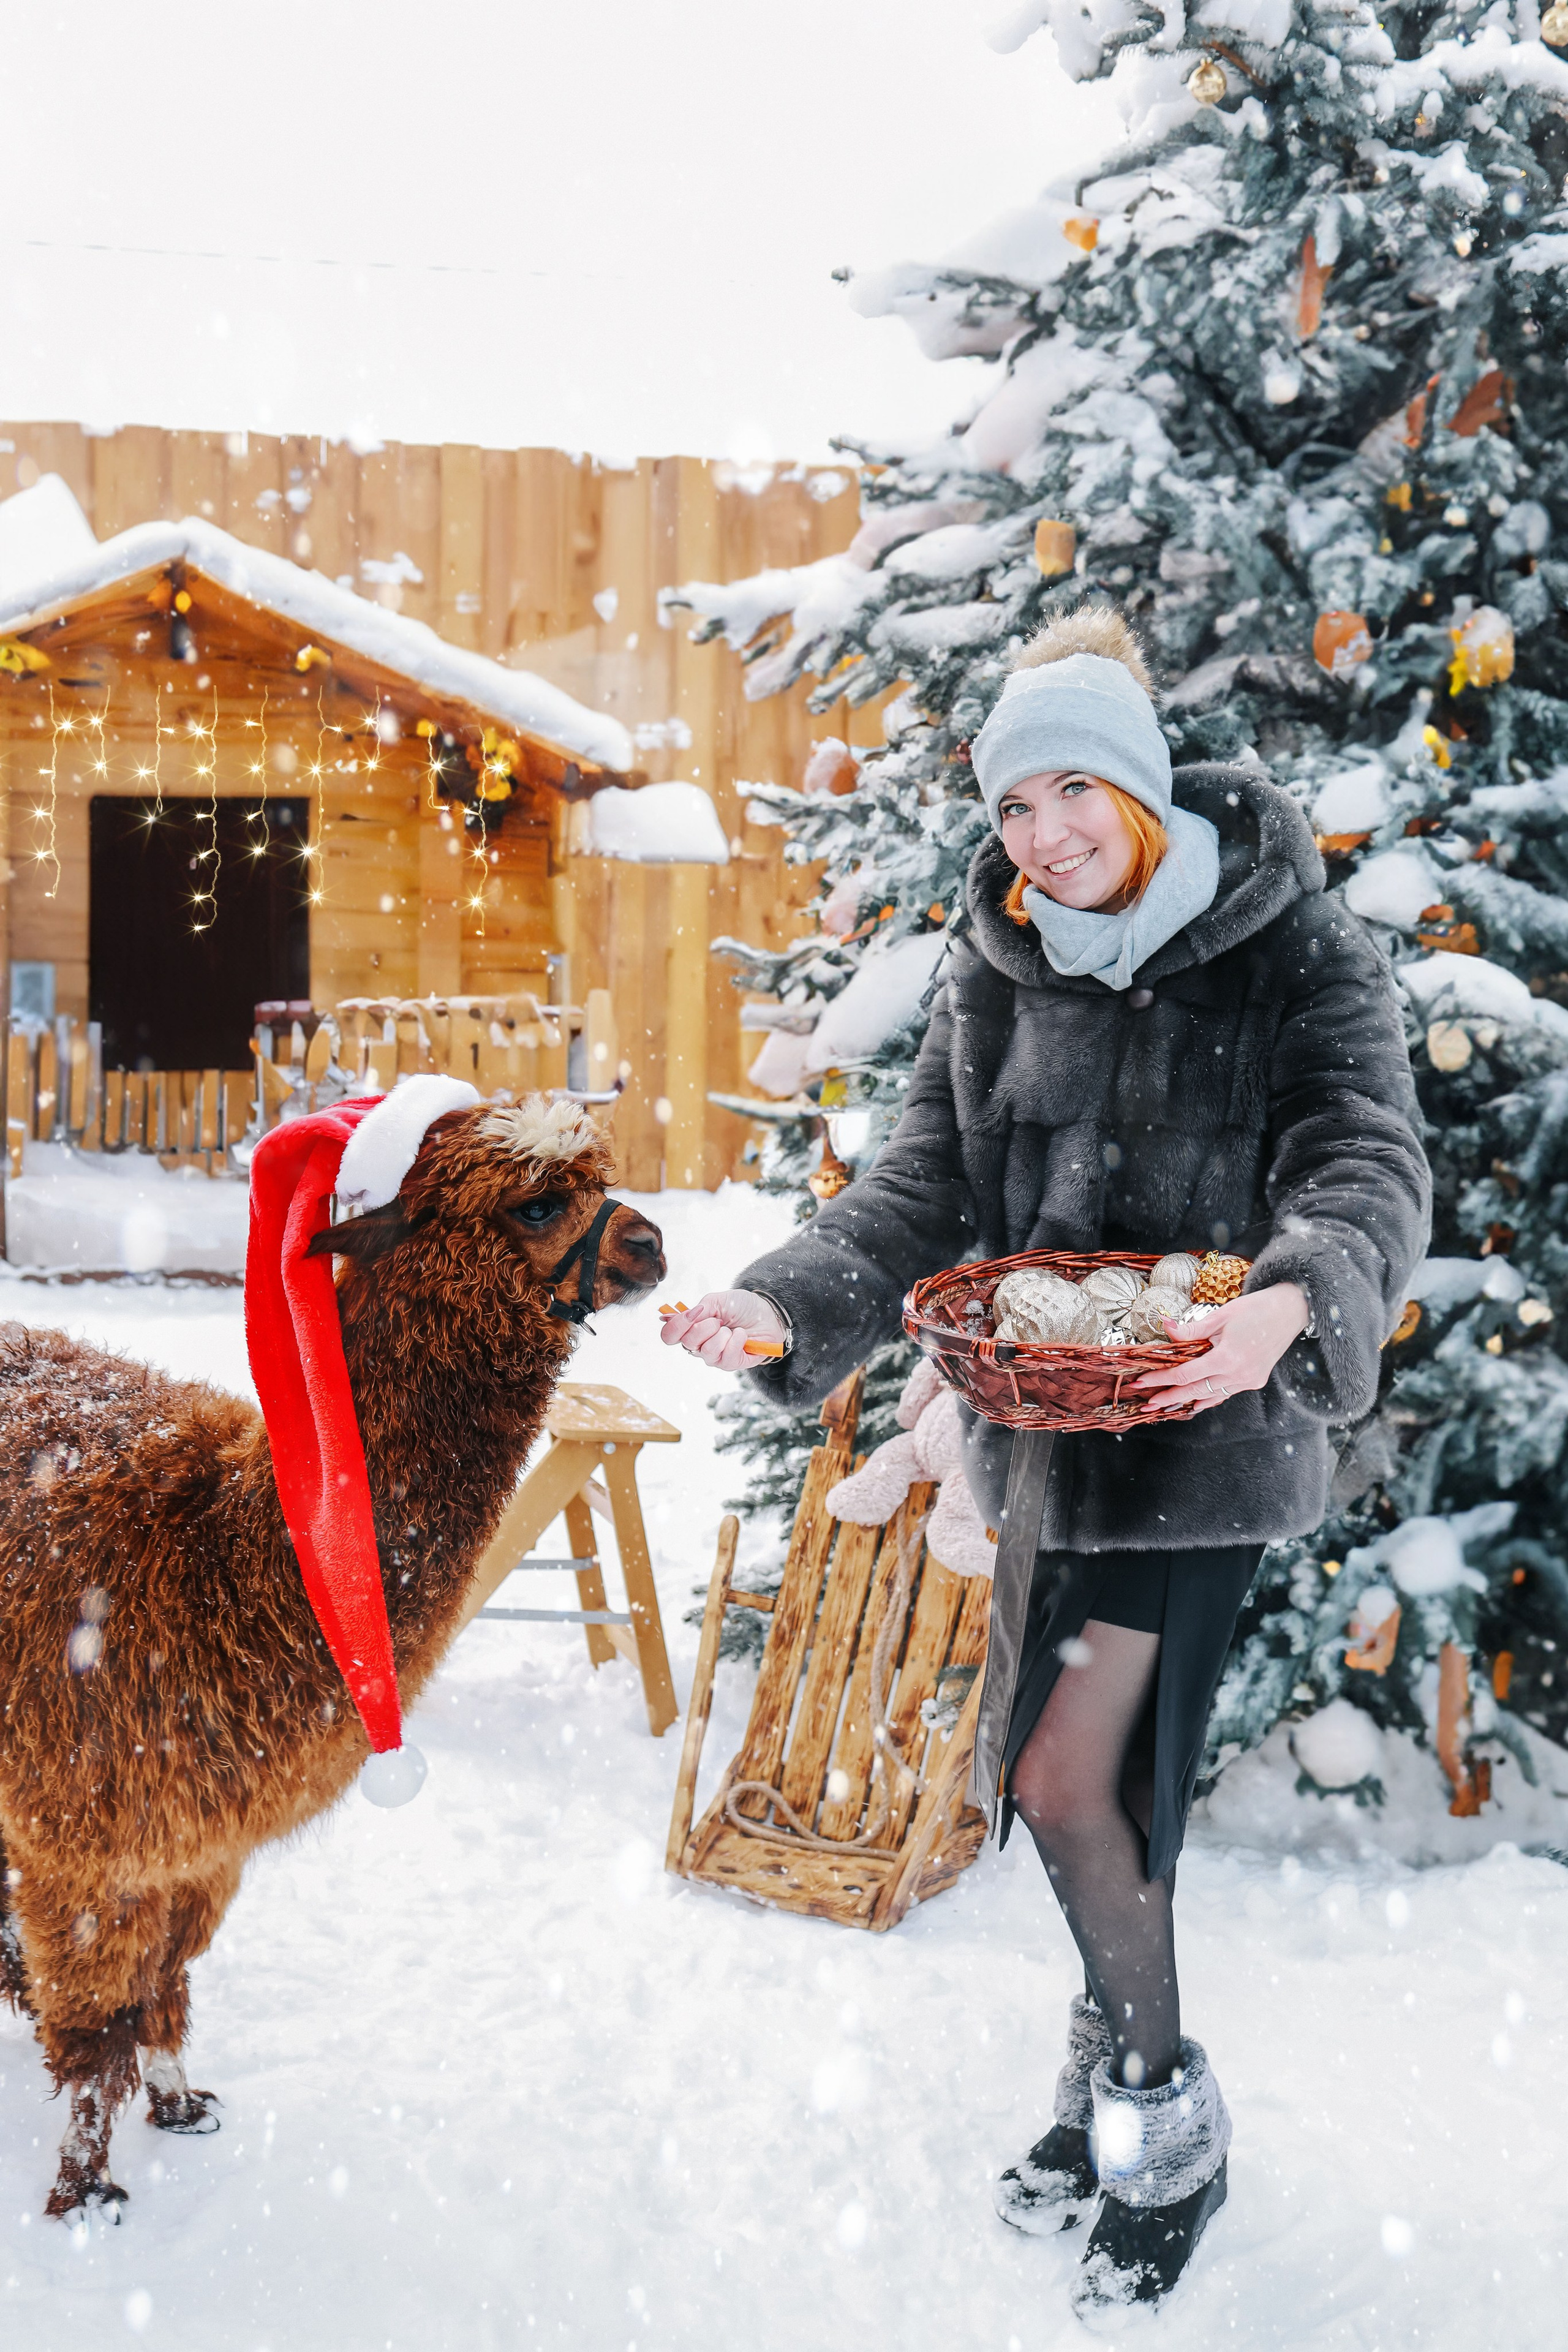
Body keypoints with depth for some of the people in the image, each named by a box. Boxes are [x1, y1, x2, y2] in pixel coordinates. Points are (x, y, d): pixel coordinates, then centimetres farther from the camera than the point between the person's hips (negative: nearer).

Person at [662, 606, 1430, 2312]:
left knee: (1067, 1777, -8)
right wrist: (786, 1306, -14)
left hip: (1200, 1436, -5)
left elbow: (1366, 1166, -17)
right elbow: (924, 1191, 3)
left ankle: (1162, 2108, 17)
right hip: (1038, 1430, 5)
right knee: (1087, 1778, 15)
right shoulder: (994, 971, 6)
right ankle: (1122, 2075, 37)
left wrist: (1292, 1299, -39)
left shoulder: (1294, 952, -7)